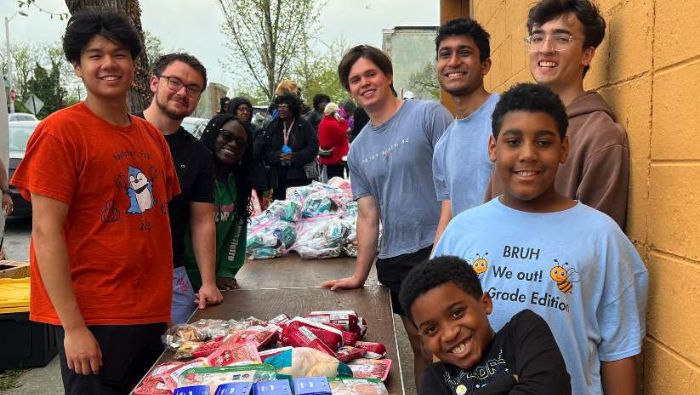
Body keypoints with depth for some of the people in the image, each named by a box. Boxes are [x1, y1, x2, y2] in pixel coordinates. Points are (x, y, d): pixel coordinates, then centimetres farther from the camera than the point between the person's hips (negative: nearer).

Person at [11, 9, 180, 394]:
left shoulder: (152, 135, 9)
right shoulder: (60, 131, -10)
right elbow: (46, 233, -13)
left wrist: (164, 304, 10)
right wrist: (73, 327, -15)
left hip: (152, 314, 6)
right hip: (93, 320, -6)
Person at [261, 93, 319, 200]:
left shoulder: (304, 125, -1)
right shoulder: (273, 125, 11)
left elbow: (313, 148, -7)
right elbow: (265, 148, 6)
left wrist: (295, 157, -19)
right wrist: (278, 156, -15)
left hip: (300, 175, -3)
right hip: (278, 175, 3)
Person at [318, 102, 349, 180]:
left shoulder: (323, 122, 9)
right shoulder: (333, 124, -20)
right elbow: (342, 137, -15)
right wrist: (343, 123, -13)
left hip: (327, 157, 9)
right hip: (336, 157, -9)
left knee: (331, 179, 15)